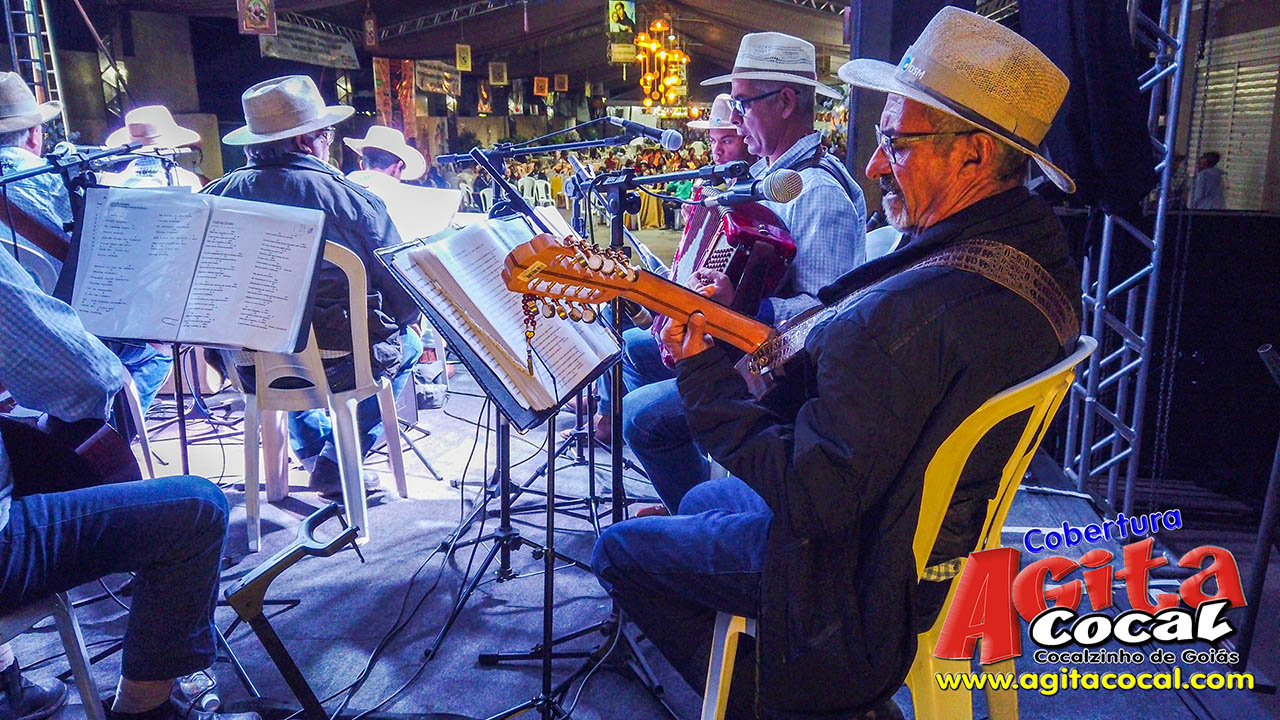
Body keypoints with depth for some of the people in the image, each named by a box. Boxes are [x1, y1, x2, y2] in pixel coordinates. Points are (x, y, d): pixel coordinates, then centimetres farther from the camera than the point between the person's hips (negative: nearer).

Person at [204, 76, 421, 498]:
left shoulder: (219, 195, -4)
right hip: (337, 366, -4)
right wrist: (393, 320, 14)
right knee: (407, 346, 25)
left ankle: (312, 453, 42)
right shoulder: (353, 200, -13)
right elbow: (406, 300, -9)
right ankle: (337, 464, 19)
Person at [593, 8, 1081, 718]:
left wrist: (703, 374, -24)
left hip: (864, 571, -9)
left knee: (618, 549, 8)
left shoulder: (905, 313, -37)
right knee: (701, 499, 29)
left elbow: (811, 498, -31)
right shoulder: (1041, 243, -5)